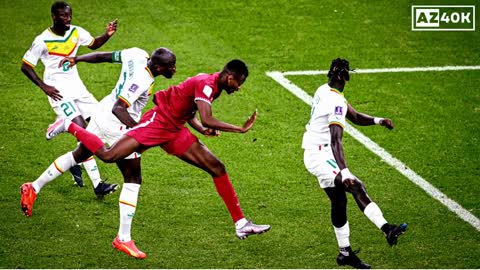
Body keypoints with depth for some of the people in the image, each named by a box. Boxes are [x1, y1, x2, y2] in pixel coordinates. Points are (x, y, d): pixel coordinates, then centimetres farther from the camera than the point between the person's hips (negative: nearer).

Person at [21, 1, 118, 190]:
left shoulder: (76, 32, 1)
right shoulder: (43, 41, -14)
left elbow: (94, 44, 19)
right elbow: (25, 67, -7)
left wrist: (107, 35, -2)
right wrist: (43, 86, -15)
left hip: (77, 87, 7)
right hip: (59, 92, -7)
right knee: (83, 130, -18)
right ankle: (97, 183, -17)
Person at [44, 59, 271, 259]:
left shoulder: (212, 86, 11)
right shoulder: (206, 84, -20)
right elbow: (207, 119, -32)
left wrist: (203, 130, 1)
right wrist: (240, 129, -27)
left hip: (175, 131, 10)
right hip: (157, 122, -10)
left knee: (217, 169, 3)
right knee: (108, 156, -16)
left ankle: (241, 224, 5)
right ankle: (69, 126, 11)